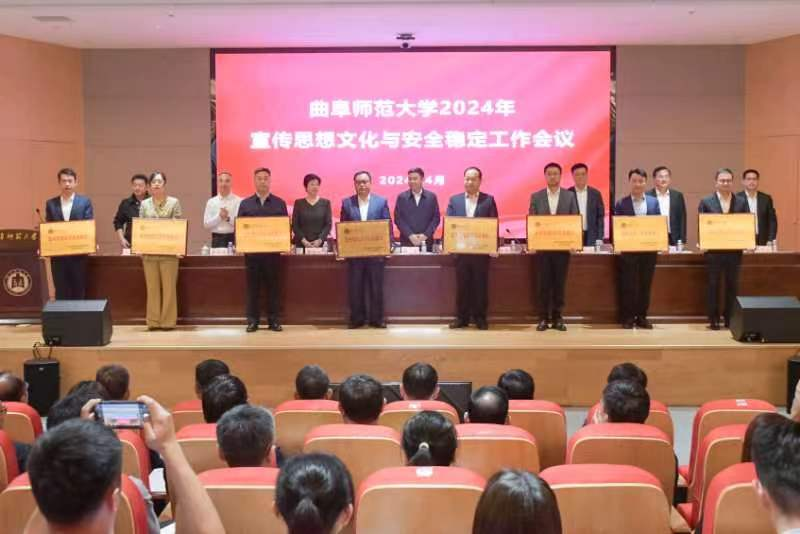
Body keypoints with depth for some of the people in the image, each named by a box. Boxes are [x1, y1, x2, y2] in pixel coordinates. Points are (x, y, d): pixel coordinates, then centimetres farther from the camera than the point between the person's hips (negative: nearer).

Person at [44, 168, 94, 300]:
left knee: (79, 291, 4)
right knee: (61, 292, 5)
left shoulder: (85, 202, 3)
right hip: (58, 254, 1)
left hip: (79, 254, -1)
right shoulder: (51, 204, 8)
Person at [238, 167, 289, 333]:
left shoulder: (279, 203, 7)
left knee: (273, 286, 3)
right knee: (253, 286, 3)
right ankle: (253, 320, 8)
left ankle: (274, 320, 9)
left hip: (273, 250, 0)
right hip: (251, 250, 0)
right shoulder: (245, 204, 9)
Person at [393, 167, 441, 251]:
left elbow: (436, 218, 4)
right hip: (407, 242, 0)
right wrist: (410, 235, -10)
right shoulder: (401, 197, 6)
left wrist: (426, 235, -8)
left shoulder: (432, 196, 7)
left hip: (426, 242, 0)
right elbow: (398, 219, 1)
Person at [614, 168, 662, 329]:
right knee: (628, 284, 0)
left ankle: (642, 317, 15)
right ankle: (627, 317, 9)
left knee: (645, 284, 6)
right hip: (628, 249, -2)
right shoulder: (621, 203, 1)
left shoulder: (654, 202, 9)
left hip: (649, 249, 2)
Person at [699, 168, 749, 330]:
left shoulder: (741, 202, 6)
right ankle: (713, 319, 9)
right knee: (712, 285, 2)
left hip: (734, 250, 2)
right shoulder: (706, 202, 1)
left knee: (732, 285, 7)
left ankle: (730, 319, 15)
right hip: (713, 250, -2)